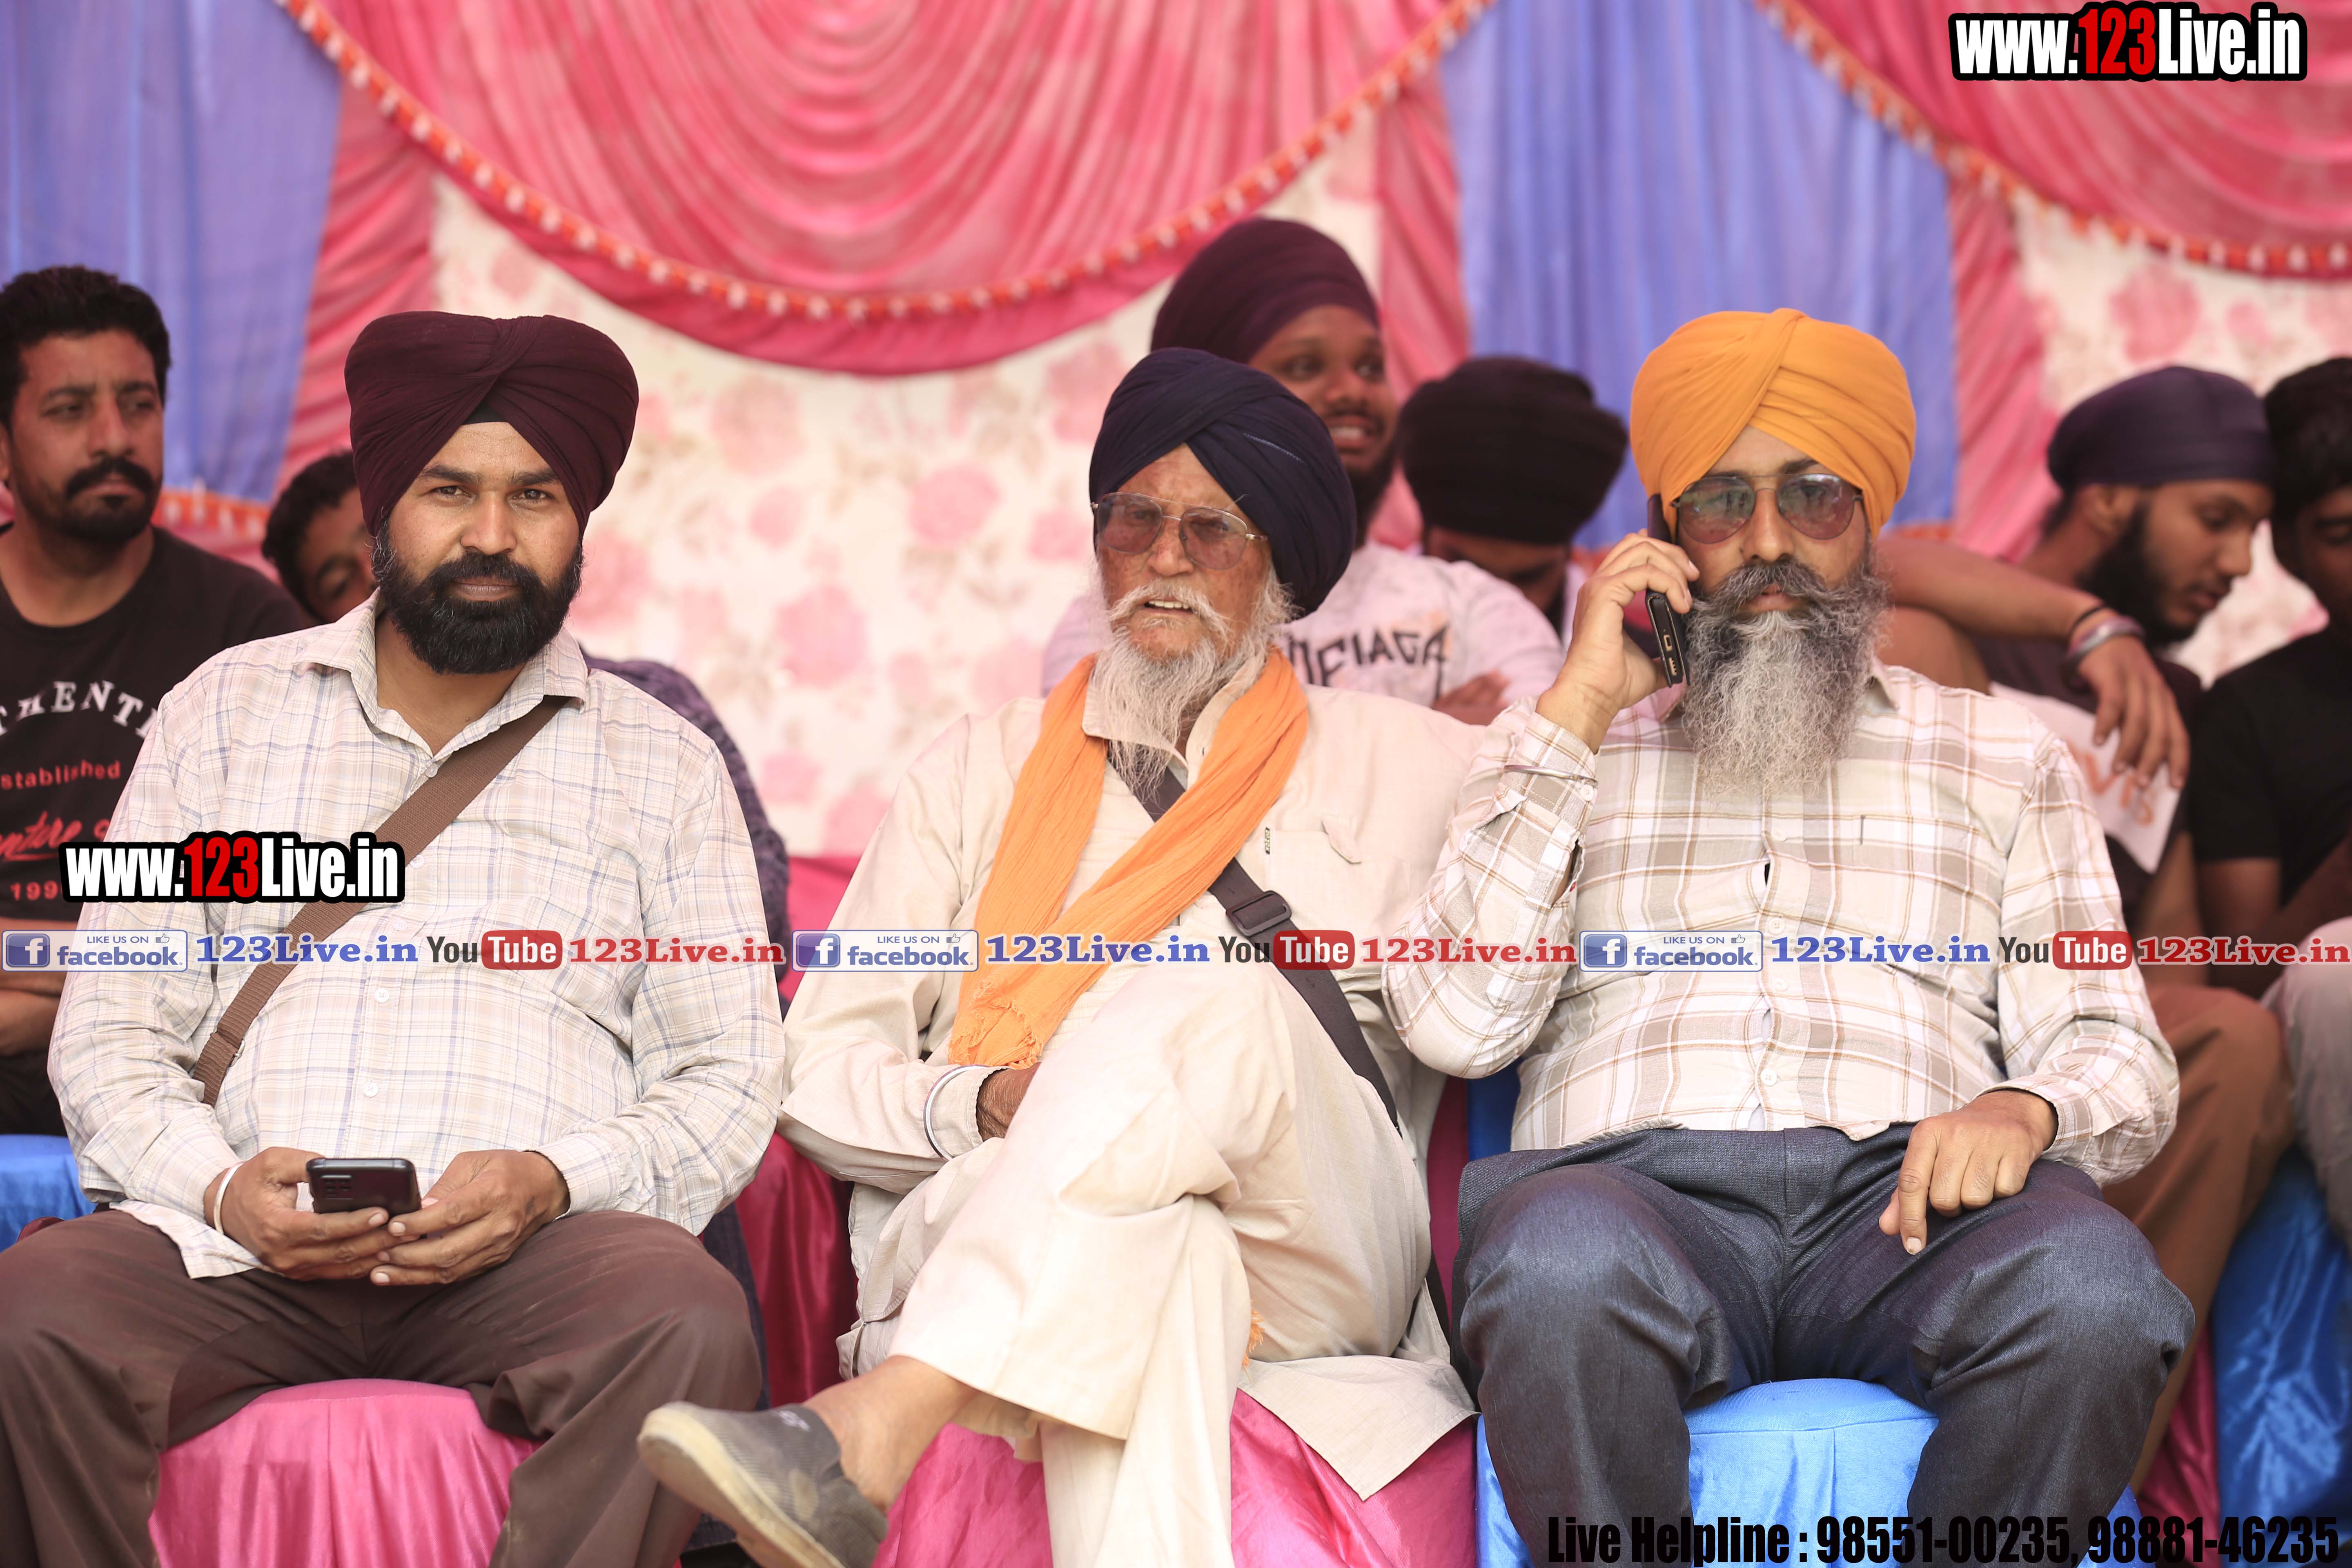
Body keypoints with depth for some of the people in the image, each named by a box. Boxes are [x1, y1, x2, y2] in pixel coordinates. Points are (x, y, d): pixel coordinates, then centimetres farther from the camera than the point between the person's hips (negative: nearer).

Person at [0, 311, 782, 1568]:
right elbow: (110, 1033, 12)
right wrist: (223, 1188, -9)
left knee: (687, 1317, -34)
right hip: (233, 1250, 1)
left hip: (523, 1265, 0)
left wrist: (550, 1182, -11)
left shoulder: (664, 765, 17)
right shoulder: (226, 711, 18)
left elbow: (728, 1080, 10)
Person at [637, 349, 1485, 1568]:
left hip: (1311, 1261, 0)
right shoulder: (986, 769, 24)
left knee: (1212, 983, -33)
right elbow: (820, 1066, 14)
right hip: (974, 1230, 0)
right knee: (1156, 1252, -38)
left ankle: (878, 1426, -47)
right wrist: (988, 1106, -6)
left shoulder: (1406, 767, 23)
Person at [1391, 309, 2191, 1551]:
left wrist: (2025, 1108, -9)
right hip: (1636, 1179, -1)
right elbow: (1455, 1024, 6)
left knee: (2090, 1290, -35)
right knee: (1563, 1267, -39)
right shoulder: (1567, 748, 23)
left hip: (1898, 1198, 1)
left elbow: (2114, 1050, 16)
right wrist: (1582, 707, 5)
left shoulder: (2004, 758, 26)